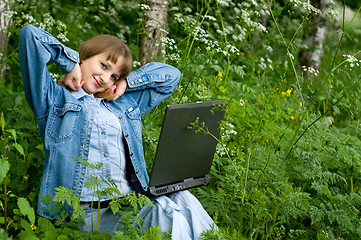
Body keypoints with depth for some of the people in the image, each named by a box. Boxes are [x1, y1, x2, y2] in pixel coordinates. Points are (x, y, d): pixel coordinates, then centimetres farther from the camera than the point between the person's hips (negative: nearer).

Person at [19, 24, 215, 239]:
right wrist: (73, 63, 8)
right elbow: (30, 35, 0)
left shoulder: (124, 105, 25)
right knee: (166, 214, -30)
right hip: (89, 210, -6)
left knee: (182, 200, -25)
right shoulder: (54, 98, 9)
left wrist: (126, 82, 20)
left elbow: (171, 75, 32)